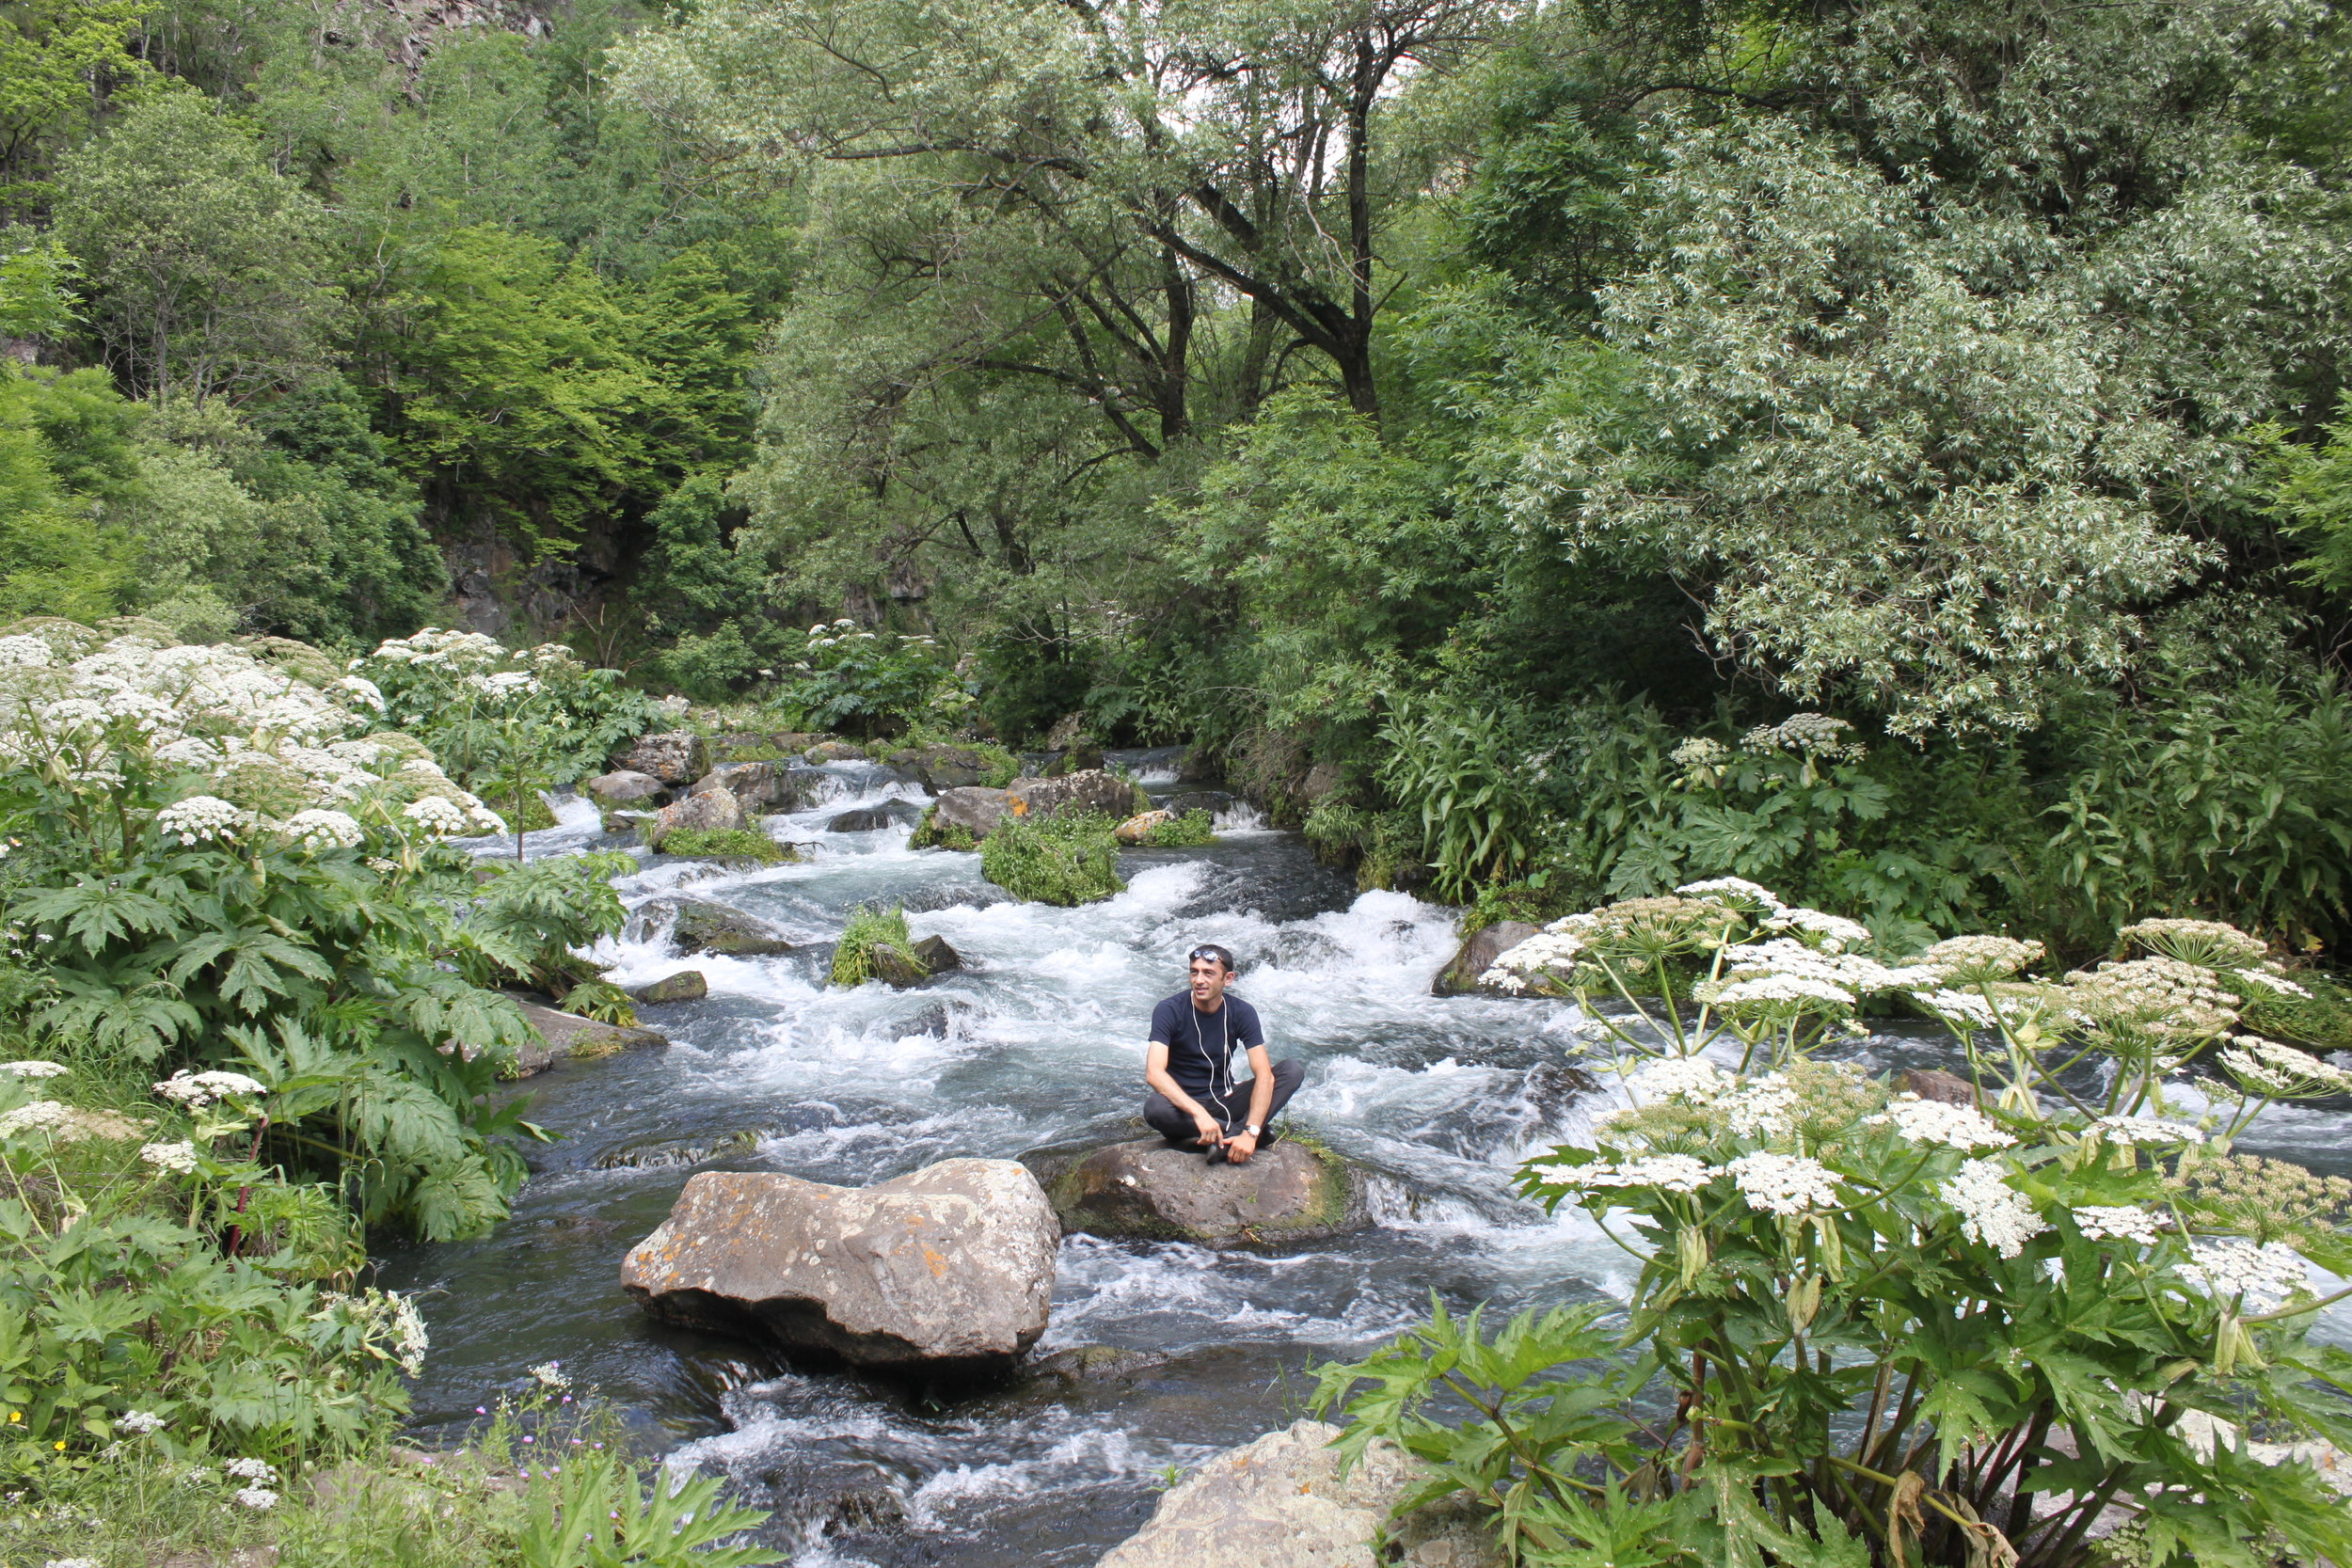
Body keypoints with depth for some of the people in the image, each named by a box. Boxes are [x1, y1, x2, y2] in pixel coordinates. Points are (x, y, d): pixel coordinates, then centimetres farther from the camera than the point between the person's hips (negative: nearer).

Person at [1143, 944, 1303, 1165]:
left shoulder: (1242, 1012, -7)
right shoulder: (1169, 1011, -14)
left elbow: (1264, 1074, -17)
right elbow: (1154, 1073, -28)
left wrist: (1250, 1132, -32)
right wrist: (1198, 1113, -42)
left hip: (1224, 1101, 3)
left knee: (1293, 1071, -16)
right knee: (1154, 1107, -38)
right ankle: (1236, 1129, -23)